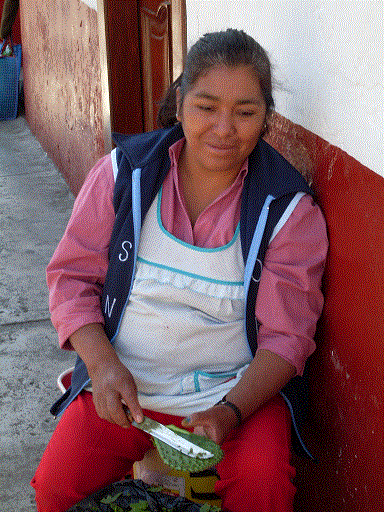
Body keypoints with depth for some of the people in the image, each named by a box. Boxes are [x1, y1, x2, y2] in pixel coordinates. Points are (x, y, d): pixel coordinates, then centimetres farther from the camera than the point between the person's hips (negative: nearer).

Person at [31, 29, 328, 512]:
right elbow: (71, 274, 2)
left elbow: (287, 334, -8)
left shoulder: (289, 206, -8)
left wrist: (229, 412, -24)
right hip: (124, 383, 2)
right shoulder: (124, 172, -3)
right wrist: (103, 363, -15)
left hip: (242, 387, -1)